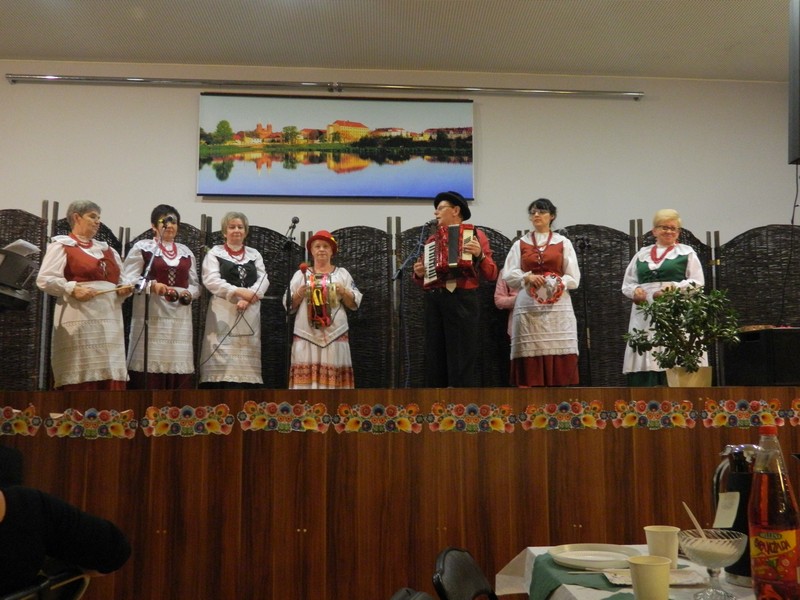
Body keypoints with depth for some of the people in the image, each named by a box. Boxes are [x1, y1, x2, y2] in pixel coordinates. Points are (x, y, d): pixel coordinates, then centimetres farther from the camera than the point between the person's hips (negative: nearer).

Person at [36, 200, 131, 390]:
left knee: (111, 377, 0)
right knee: (80, 376, -9)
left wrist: (123, 289, 4)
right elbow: (44, 279, -6)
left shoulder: (107, 249, 24)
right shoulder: (61, 245, 5)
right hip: (79, 319, -6)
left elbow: (118, 281, 27)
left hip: (109, 320, 6)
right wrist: (72, 288, -19)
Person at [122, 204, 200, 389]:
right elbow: (129, 279, -2)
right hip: (151, 316, -4)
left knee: (178, 366, 0)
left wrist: (187, 294, -4)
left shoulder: (186, 252, 19)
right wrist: (152, 285, -18)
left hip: (180, 319, 4)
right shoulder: (142, 247, 6)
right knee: (150, 367, -9)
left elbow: (195, 284, 17)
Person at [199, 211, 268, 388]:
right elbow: (211, 280, -6)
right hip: (223, 312, -3)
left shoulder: (254, 254, 18)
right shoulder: (215, 252, 8)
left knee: (246, 357, 0)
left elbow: (263, 280, 6)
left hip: (249, 313, 3)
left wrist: (247, 298, -12)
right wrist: (239, 291, -15)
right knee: (222, 357, -9)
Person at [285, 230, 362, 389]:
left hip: (335, 334, 0)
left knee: (334, 375, -6)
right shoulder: (300, 274, 14)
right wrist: (300, 293, -8)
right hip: (306, 334, 0)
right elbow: (288, 305, 10)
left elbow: (355, 303, 10)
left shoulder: (342, 273, 14)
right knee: (305, 375, -8)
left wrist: (344, 292, -7)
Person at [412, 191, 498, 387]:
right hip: (434, 303, 5)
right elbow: (422, 280, 23)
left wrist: (479, 255, -17)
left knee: (463, 360, -7)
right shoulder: (432, 239, 19)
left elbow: (491, 275, -1)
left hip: (462, 301, -5)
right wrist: (418, 274, 2)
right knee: (435, 359, 4)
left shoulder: (475, 234, 6)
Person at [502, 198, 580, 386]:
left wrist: (557, 283, -11)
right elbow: (508, 275, 7)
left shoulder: (563, 243, 12)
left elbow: (573, 277, 7)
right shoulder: (520, 244, 14)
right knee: (530, 359, -6)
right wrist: (528, 277, -10)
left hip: (557, 306, 0)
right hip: (528, 307, 1)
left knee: (560, 359, -8)